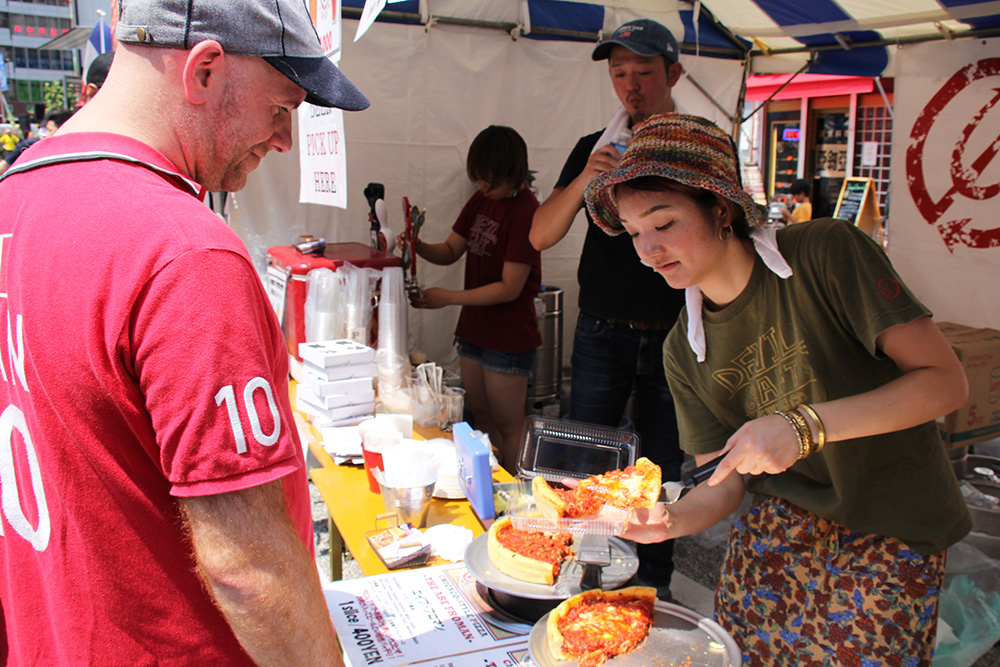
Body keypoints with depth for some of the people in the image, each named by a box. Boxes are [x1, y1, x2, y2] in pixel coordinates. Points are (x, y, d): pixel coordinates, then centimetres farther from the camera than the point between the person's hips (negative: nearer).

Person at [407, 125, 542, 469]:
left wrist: (449, 297, -20)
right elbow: (450, 251, 12)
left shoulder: (525, 212, -19)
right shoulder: (481, 199, 6)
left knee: (506, 427, 4)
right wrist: (418, 245, -9)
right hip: (473, 328, 8)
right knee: (480, 416, 17)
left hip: (508, 335, -8)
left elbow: (510, 288, -20)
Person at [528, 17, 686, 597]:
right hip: (603, 334, 1)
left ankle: (654, 582, 27)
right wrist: (584, 181, -17)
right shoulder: (596, 148, 6)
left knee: (663, 472, 9)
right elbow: (540, 235, -1)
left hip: (674, 334, -1)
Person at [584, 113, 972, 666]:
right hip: (781, 520, 4)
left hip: (889, 534, -3)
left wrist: (806, 425, -27)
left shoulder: (825, 253, -17)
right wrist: (671, 519, -21)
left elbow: (946, 381, -17)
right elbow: (727, 482, 0)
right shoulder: (684, 351, -3)